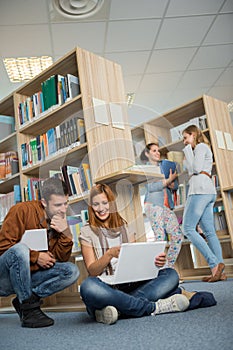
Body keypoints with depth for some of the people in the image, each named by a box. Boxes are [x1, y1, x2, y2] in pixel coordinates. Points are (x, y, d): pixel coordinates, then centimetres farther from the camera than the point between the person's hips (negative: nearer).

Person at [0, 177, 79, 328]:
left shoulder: (60, 221, 0)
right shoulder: (23, 210, -15)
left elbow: (62, 259, -4)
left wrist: (66, 233, -19)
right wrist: (36, 257, -20)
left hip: (29, 276, 5)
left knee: (72, 271, -12)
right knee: (20, 248, -35)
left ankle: (27, 299, -6)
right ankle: (28, 309, -20)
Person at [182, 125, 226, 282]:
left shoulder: (201, 147, 3)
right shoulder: (204, 149, 31)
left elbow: (196, 169, -10)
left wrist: (188, 151, 0)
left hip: (200, 189, -10)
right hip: (209, 191, 10)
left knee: (188, 228, -15)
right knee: (210, 232, 1)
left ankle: (214, 263, -22)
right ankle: (220, 271, -4)